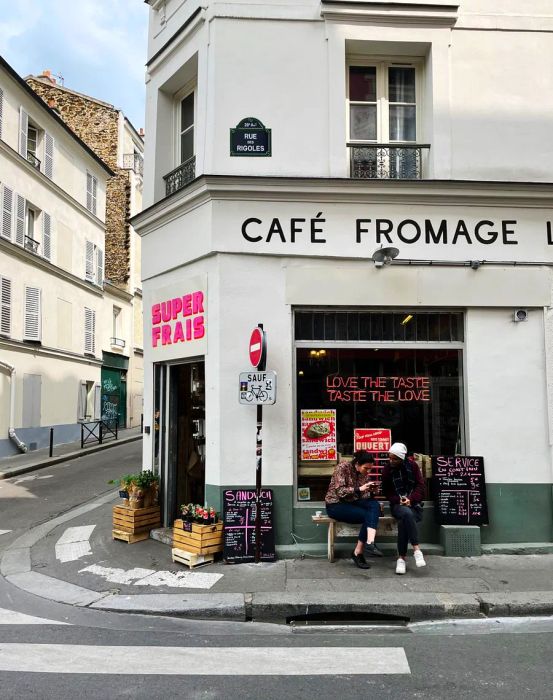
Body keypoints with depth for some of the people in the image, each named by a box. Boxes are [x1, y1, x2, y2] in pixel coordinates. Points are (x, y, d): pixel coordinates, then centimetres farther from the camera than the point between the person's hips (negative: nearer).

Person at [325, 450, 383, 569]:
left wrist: (371, 491, -11)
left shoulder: (364, 473, 5)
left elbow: (363, 495, 10)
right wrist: (359, 489, -29)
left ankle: (370, 543, -32)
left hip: (352, 502, 6)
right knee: (368, 516, -24)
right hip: (335, 505, -6)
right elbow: (340, 492, -21)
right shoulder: (342, 467, -14)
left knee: (375, 505, -24)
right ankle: (357, 553, -17)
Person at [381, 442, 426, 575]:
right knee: (407, 513, -38)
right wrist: (398, 500, -11)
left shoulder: (412, 465, 1)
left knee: (403, 521, -35)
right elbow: (386, 491, 7)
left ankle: (401, 558, -27)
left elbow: (420, 485, 0)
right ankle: (416, 549, -33)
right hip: (397, 504, 0)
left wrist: (411, 499, -15)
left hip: (413, 504, 0)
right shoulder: (387, 469, 3)